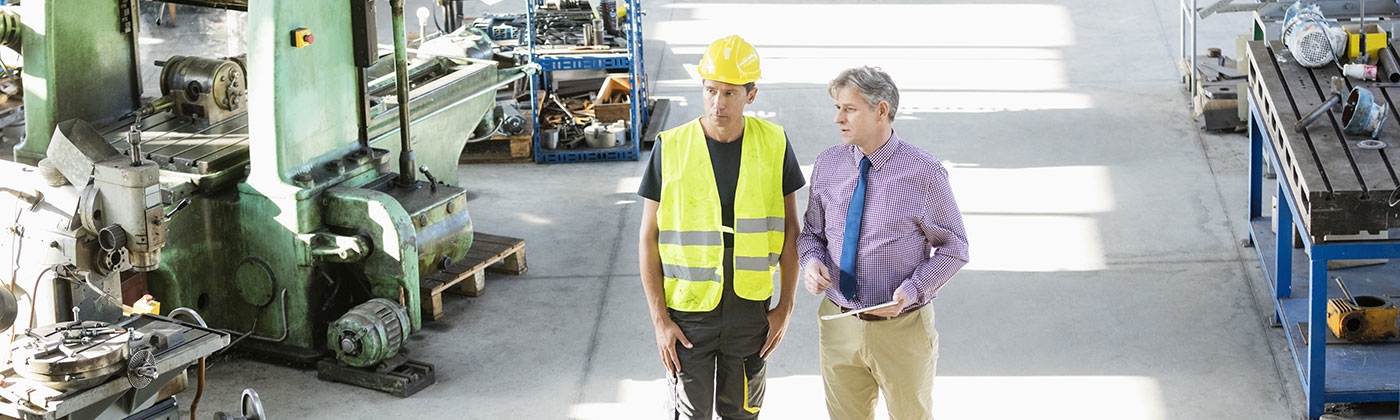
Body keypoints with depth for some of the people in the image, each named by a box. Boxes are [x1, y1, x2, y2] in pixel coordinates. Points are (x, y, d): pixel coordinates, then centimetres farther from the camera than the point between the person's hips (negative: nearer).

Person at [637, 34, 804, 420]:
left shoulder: (773, 144, -4)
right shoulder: (671, 148, -9)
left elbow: (790, 230, 4)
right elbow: (648, 238, -5)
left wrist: (785, 307, 1)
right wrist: (659, 320, -9)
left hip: (750, 310, 2)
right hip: (689, 312, -1)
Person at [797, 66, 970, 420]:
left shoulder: (925, 174, -13)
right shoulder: (827, 165, 0)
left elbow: (953, 249, -6)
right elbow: (812, 231, 12)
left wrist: (912, 290, -21)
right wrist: (811, 261, -11)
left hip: (902, 327, -4)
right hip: (839, 322, 4)